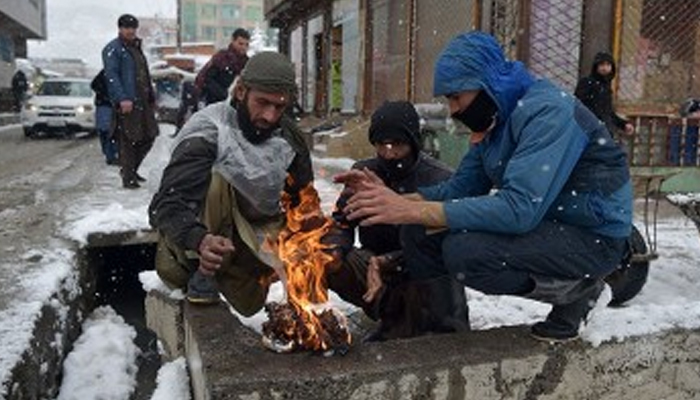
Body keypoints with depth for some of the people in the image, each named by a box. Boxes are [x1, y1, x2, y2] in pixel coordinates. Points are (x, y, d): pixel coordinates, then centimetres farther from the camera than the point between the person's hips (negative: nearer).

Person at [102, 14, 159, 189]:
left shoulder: (136, 48, 22)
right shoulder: (113, 49, -4)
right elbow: (111, 76, -14)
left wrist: (152, 97, 20)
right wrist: (122, 99, -24)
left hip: (143, 101, 8)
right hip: (126, 103, -8)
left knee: (148, 137, 9)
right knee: (128, 141, -5)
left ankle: (132, 170, 25)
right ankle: (128, 177, 3)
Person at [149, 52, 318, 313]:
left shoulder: (288, 138, -8)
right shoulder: (206, 132, -27)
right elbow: (165, 205, -36)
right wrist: (199, 240, -56)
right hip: (191, 234, -6)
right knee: (216, 179, -33)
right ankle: (201, 273, -16)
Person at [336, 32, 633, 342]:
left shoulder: (547, 112, -23)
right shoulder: (492, 120, 4)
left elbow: (519, 209, -34)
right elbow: (461, 187, 5)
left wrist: (413, 210, -34)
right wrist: (398, 199, -13)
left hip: (594, 236, -7)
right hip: (543, 222, 8)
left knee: (463, 251, -29)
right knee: (419, 234, -6)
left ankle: (577, 288, -6)